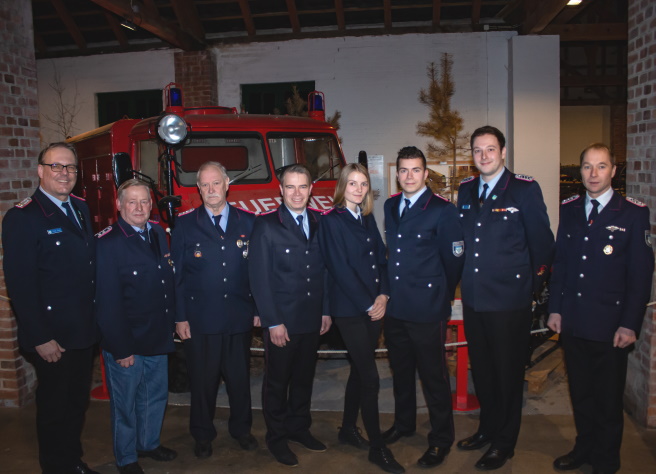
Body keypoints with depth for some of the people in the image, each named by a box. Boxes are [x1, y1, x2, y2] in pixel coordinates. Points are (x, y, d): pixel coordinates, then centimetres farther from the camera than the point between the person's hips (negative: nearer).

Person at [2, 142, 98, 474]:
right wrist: (40, 338, -18)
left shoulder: (81, 209, 9)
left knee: (77, 401, 20)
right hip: (52, 337, -7)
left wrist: (95, 321, 6)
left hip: (85, 333, 7)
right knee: (54, 407, 10)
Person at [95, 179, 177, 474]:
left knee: (156, 396, 21)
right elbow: (107, 302, -19)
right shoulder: (107, 242, -17)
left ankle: (149, 443, 42)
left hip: (159, 338, 7)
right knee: (125, 403, 11)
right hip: (126, 343, -6)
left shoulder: (158, 234, 6)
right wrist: (121, 348, -19)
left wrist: (171, 324, 6)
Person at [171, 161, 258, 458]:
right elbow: (177, 274, -1)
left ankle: (241, 428, 34)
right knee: (203, 380, 10)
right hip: (200, 319, -1)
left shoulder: (247, 222, 4)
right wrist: (180, 317, -4)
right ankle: (203, 435, 29)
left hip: (240, 318, 1)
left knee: (240, 377, 13)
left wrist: (258, 308, 1)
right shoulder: (185, 225, 0)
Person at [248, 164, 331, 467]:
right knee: (277, 381, 11)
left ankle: (299, 428, 36)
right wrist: (272, 322, -14)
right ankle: (277, 437, 28)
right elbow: (259, 278, -11)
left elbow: (324, 269, 8)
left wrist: (326, 310, 6)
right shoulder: (266, 226, -8)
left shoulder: (320, 223, 4)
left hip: (312, 319, 4)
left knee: (304, 377, 17)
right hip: (281, 321, -4)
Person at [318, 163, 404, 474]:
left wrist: (383, 296, -5)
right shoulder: (332, 221, -8)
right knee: (370, 378, -5)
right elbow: (340, 269, -13)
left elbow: (381, 259, 10)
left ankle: (348, 429, 31)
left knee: (359, 371, 15)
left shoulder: (368, 219, 12)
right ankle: (378, 448, 7)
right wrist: (368, 305, -13)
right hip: (349, 309, -6)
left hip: (374, 306, 7)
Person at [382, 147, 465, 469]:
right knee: (400, 371, 20)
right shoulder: (390, 207, 8)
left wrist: (440, 297, 2)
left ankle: (441, 439, 23)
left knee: (433, 376, 5)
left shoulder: (442, 210, -11)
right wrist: (390, 292, 14)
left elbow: (454, 260, -7)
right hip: (395, 307, 6)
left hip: (427, 310, -6)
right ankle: (403, 423, 40)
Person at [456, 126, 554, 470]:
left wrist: (533, 284, 0)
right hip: (473, 298, 5)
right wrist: (464, 280, 11)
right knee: (481, 369, 17)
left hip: (509, 299, -5)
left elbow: (542, 241, -5)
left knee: (508, 373, 8)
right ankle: (487, 429, 37)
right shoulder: (465, 191, 8)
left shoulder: (525, 189, -8)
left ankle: (504, 443, 24)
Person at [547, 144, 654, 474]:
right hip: (572, 322, 4)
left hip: (609, 325, -3)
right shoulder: (569, 210, 6)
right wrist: (555, 308, 5)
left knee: (608, 399, 10)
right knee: (580, 393, 17)